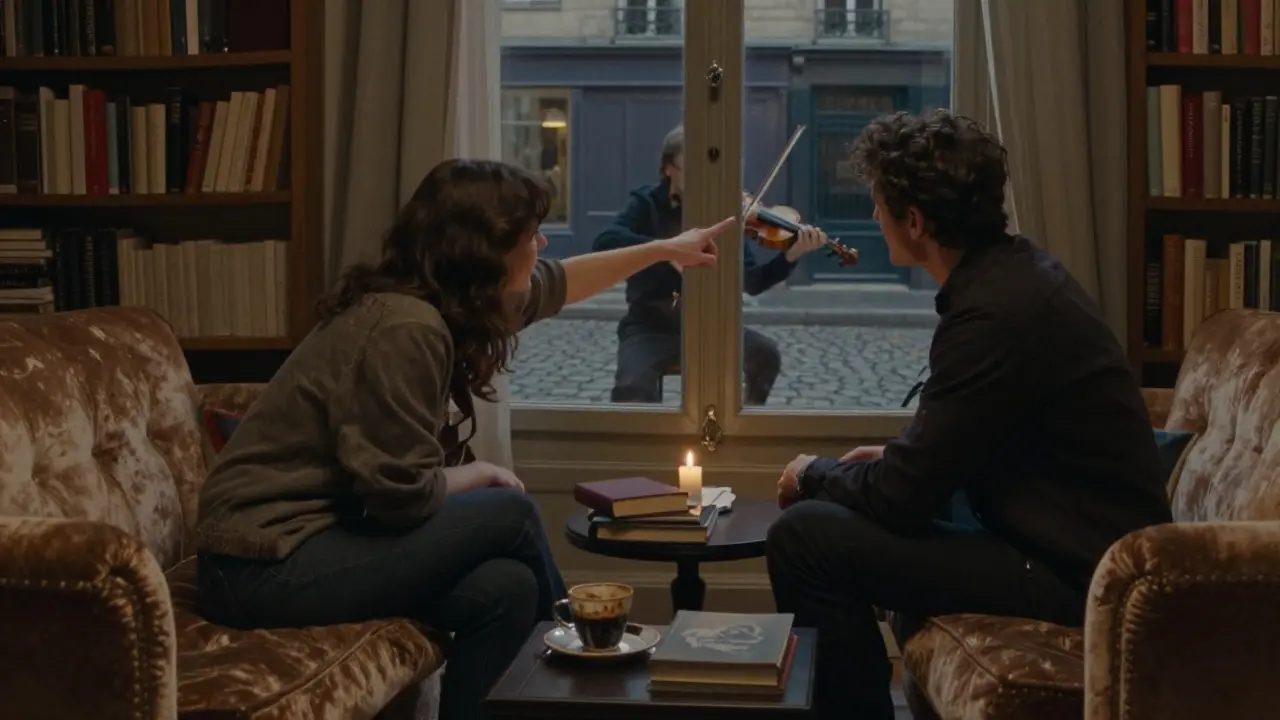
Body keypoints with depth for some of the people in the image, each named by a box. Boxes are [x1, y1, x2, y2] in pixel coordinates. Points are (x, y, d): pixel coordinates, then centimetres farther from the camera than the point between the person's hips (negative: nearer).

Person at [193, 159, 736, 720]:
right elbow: (401, 492, -22)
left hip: (314, 532, 9)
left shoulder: (444, 299, 6)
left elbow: (556, 284, 24)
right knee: (510, 514, -7)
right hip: (270, 564, -9)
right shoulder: (405, 329, -23)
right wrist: (479, 474, -3)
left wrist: (664, 250, 35)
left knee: (507, 587, -10)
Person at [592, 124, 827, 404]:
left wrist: (791, 255, -22)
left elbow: (752, 282, -4)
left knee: (766, 353, -22)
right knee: (632, 388, -31)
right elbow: (604, 242, -24)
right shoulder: (647, 204, -3)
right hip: (650, 327, -3)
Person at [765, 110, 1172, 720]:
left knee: (803, 537, -17)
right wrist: (896, 458, 11)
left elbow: (898, 499, -19)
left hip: (1076, 576, -10)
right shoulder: (1015, 270, 6)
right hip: (1089, 545, 10)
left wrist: (815, 475, -1)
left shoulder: (994, 315, -23)